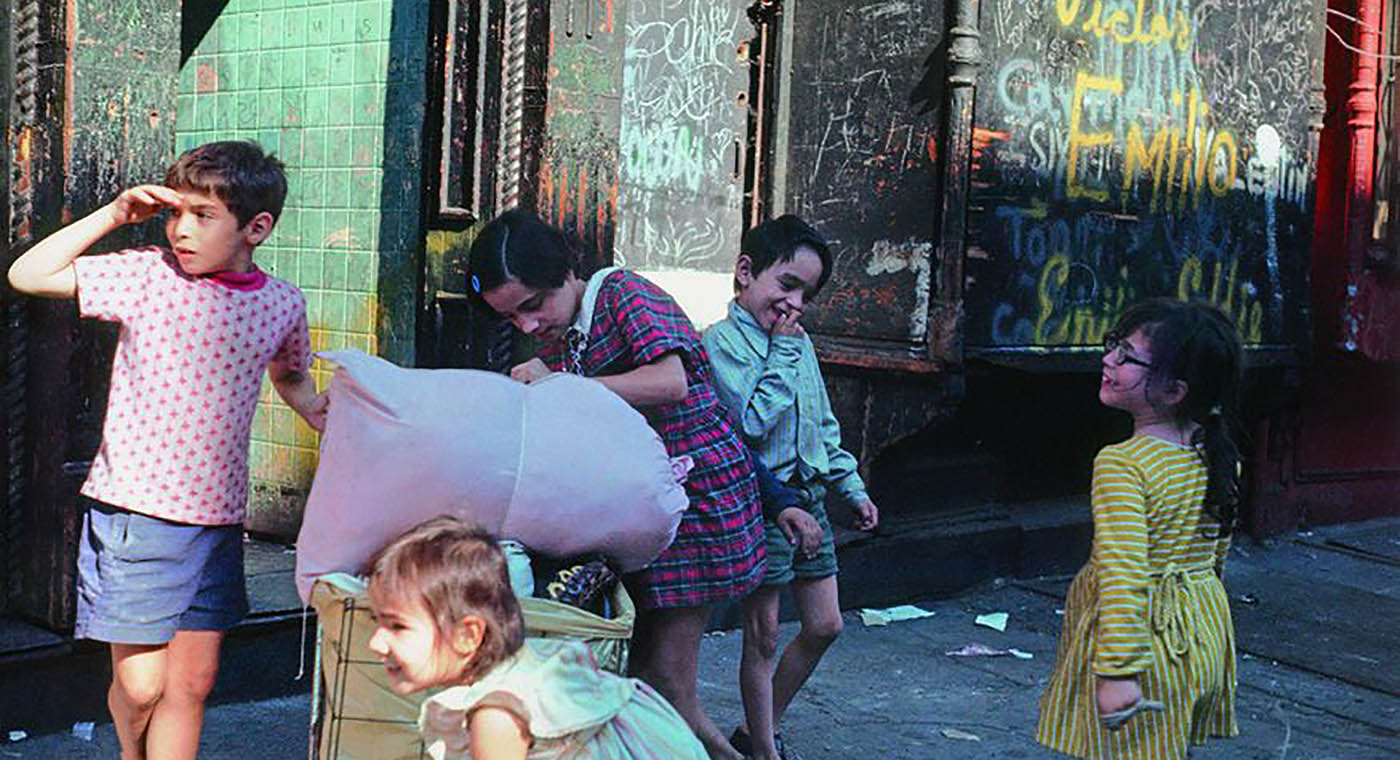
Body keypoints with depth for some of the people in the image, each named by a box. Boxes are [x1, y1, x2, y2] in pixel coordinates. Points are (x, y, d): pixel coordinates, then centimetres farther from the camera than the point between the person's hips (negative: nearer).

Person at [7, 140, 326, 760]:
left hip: (217, 519, 3)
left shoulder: (282, 305, 3)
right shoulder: (146, 276, -6)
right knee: (139, 685, 2)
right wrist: (113, 215, -11)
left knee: (192, 683, 8)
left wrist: (315, 408, 2)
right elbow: (28, 275, -5)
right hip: (133, 512, -3)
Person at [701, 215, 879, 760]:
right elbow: (754, 421, -23)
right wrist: (783, 351, -17)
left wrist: (853, 488, 19)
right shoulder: (722, 341, -12)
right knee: (763, 637, 0)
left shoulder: (801, 343, 11)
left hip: (807, 498, 8)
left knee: (824, 625, 13)